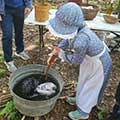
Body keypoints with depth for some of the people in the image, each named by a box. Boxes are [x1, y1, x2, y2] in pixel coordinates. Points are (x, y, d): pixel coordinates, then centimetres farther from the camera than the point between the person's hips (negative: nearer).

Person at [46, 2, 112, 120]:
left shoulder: (80, 41, -43)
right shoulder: (75, 29, -20)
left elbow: (76, 60, -24)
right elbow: (66, 41, 1)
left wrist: (60, 53, -12)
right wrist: (53, 54, -2)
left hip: (99, 64, -7)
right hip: (90, 57, 8)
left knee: (90, 87, 14)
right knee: (84, 81, 28)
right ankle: (80, 99, 54)